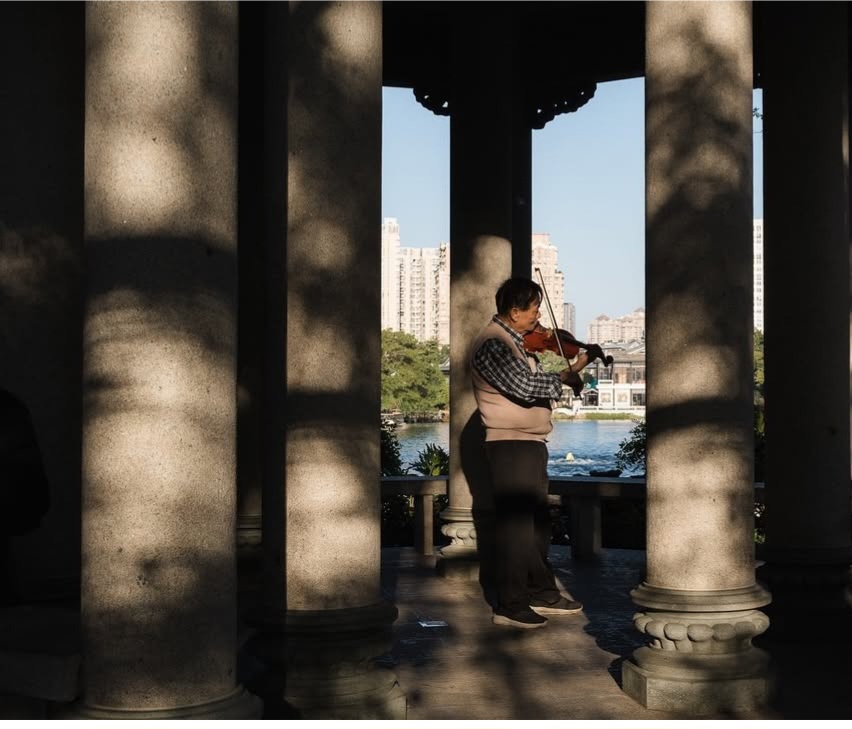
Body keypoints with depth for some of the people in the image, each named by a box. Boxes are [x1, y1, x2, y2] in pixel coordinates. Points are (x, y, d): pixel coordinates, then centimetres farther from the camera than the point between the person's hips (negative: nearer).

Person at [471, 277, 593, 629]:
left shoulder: (515, 341, 15)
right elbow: (525, 385, -24)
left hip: (531, 442, 10)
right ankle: (510, 606, 1)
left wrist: (573, 369, 1)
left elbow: (535, 381, 13)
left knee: (538, 521, 17)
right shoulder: (492, 342, -16)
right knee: (515, 523, -6)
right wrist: (569, 374, -12)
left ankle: (542, 592, 27)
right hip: (510, 444, -10)